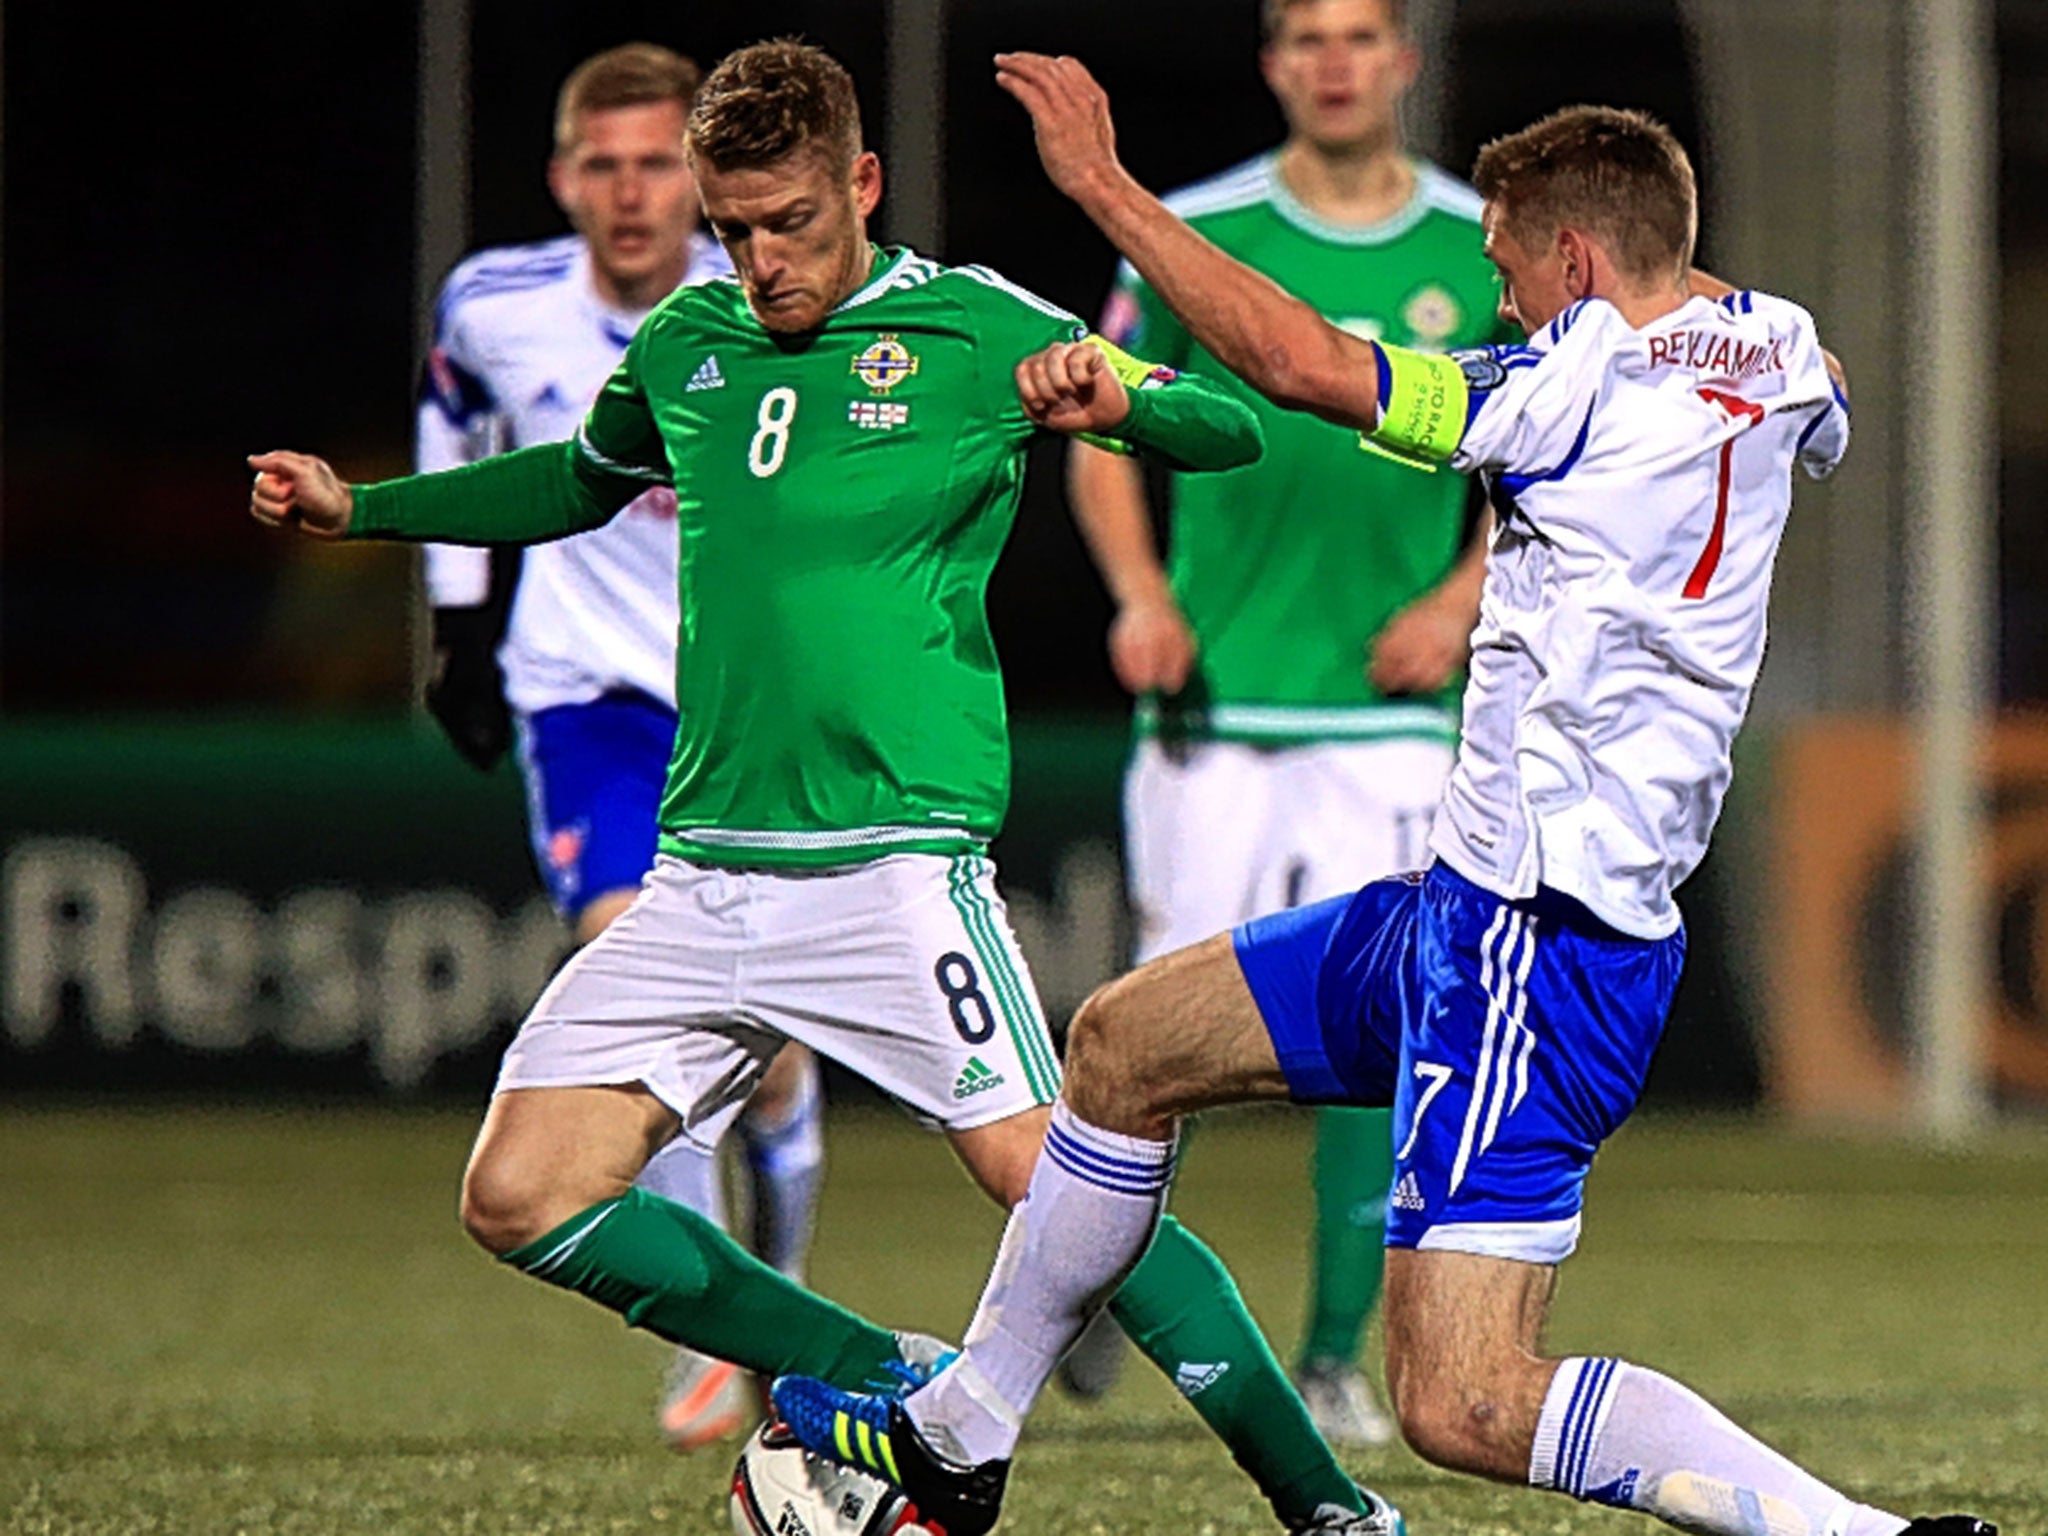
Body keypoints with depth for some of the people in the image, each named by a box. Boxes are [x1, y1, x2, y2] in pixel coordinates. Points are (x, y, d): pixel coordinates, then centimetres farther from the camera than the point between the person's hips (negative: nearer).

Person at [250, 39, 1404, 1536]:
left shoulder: (975, 329, -2)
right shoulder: (687, 342, 13)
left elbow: (1229, 428, -4)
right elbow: (581, 481, 34)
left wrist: (1113, 402, -26)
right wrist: (356, 507, 28)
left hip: (896, 854, -6)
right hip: (705, 877, 6)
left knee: (1050, 1181, -18)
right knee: (523, 1200, -3)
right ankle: (891, 1387, 10)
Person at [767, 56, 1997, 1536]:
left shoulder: (1597, 387, -18)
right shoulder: (1769, 353, 8)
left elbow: (1306, 365, -19)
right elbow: (1827, 418, 34)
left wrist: (1104, 182, -11)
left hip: (1538, 937, -10)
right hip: (1474, 902, 10)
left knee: (1463, 1406, -16)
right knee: (1125, 1042, 23)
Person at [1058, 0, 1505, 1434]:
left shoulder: (1488, 253, 4)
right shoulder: (1192, 237, 1)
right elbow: (1100, 435, 9)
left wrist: (1464, 596, -3)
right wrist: (1141, 597, -6)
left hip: (1393, 706, 1)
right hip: (1218, 692, -1)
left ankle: (1335, 1358, 3)